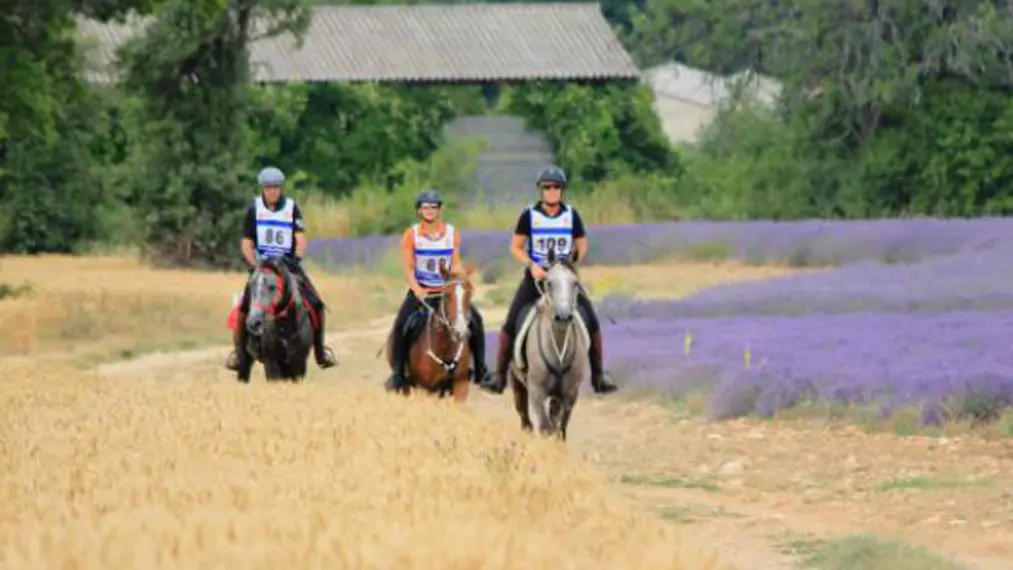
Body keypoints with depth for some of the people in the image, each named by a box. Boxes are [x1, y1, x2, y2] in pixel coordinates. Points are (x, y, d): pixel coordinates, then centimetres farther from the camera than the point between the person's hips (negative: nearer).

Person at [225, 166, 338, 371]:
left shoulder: (291, 207, 1)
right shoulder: (254, 209, 0)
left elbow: (300, 238, -8)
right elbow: (247, 243, -1)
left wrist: (297, 257, -26)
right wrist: (254, 265, -15)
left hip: (288, 264, 1)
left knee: (316, 303, -11)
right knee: (245, 305, -20)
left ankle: (320, 349, 3)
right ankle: (238, 350, -7)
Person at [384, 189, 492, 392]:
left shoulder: (452, 233, 1)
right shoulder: (411, 235, -5)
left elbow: (455, 264, 0)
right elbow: (408, 267, -8)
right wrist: (417, 289, -23)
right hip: (420, 290, -2)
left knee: (475, 320, -15)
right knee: (401, 324, -24)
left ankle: (480, 371, -4)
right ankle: (397, 374, -15)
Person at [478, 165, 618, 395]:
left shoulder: (571, 215, 1)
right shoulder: (529, 215, -4)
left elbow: (582, 246, 8)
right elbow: (515, 247, -1)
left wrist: (574, 260, -12)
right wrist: (531, 265, -17)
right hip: (536, 275, -1)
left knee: (592, 322, -9)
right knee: (510, 324, -11)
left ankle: (598, 375, 2)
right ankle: (499, 375, -2)